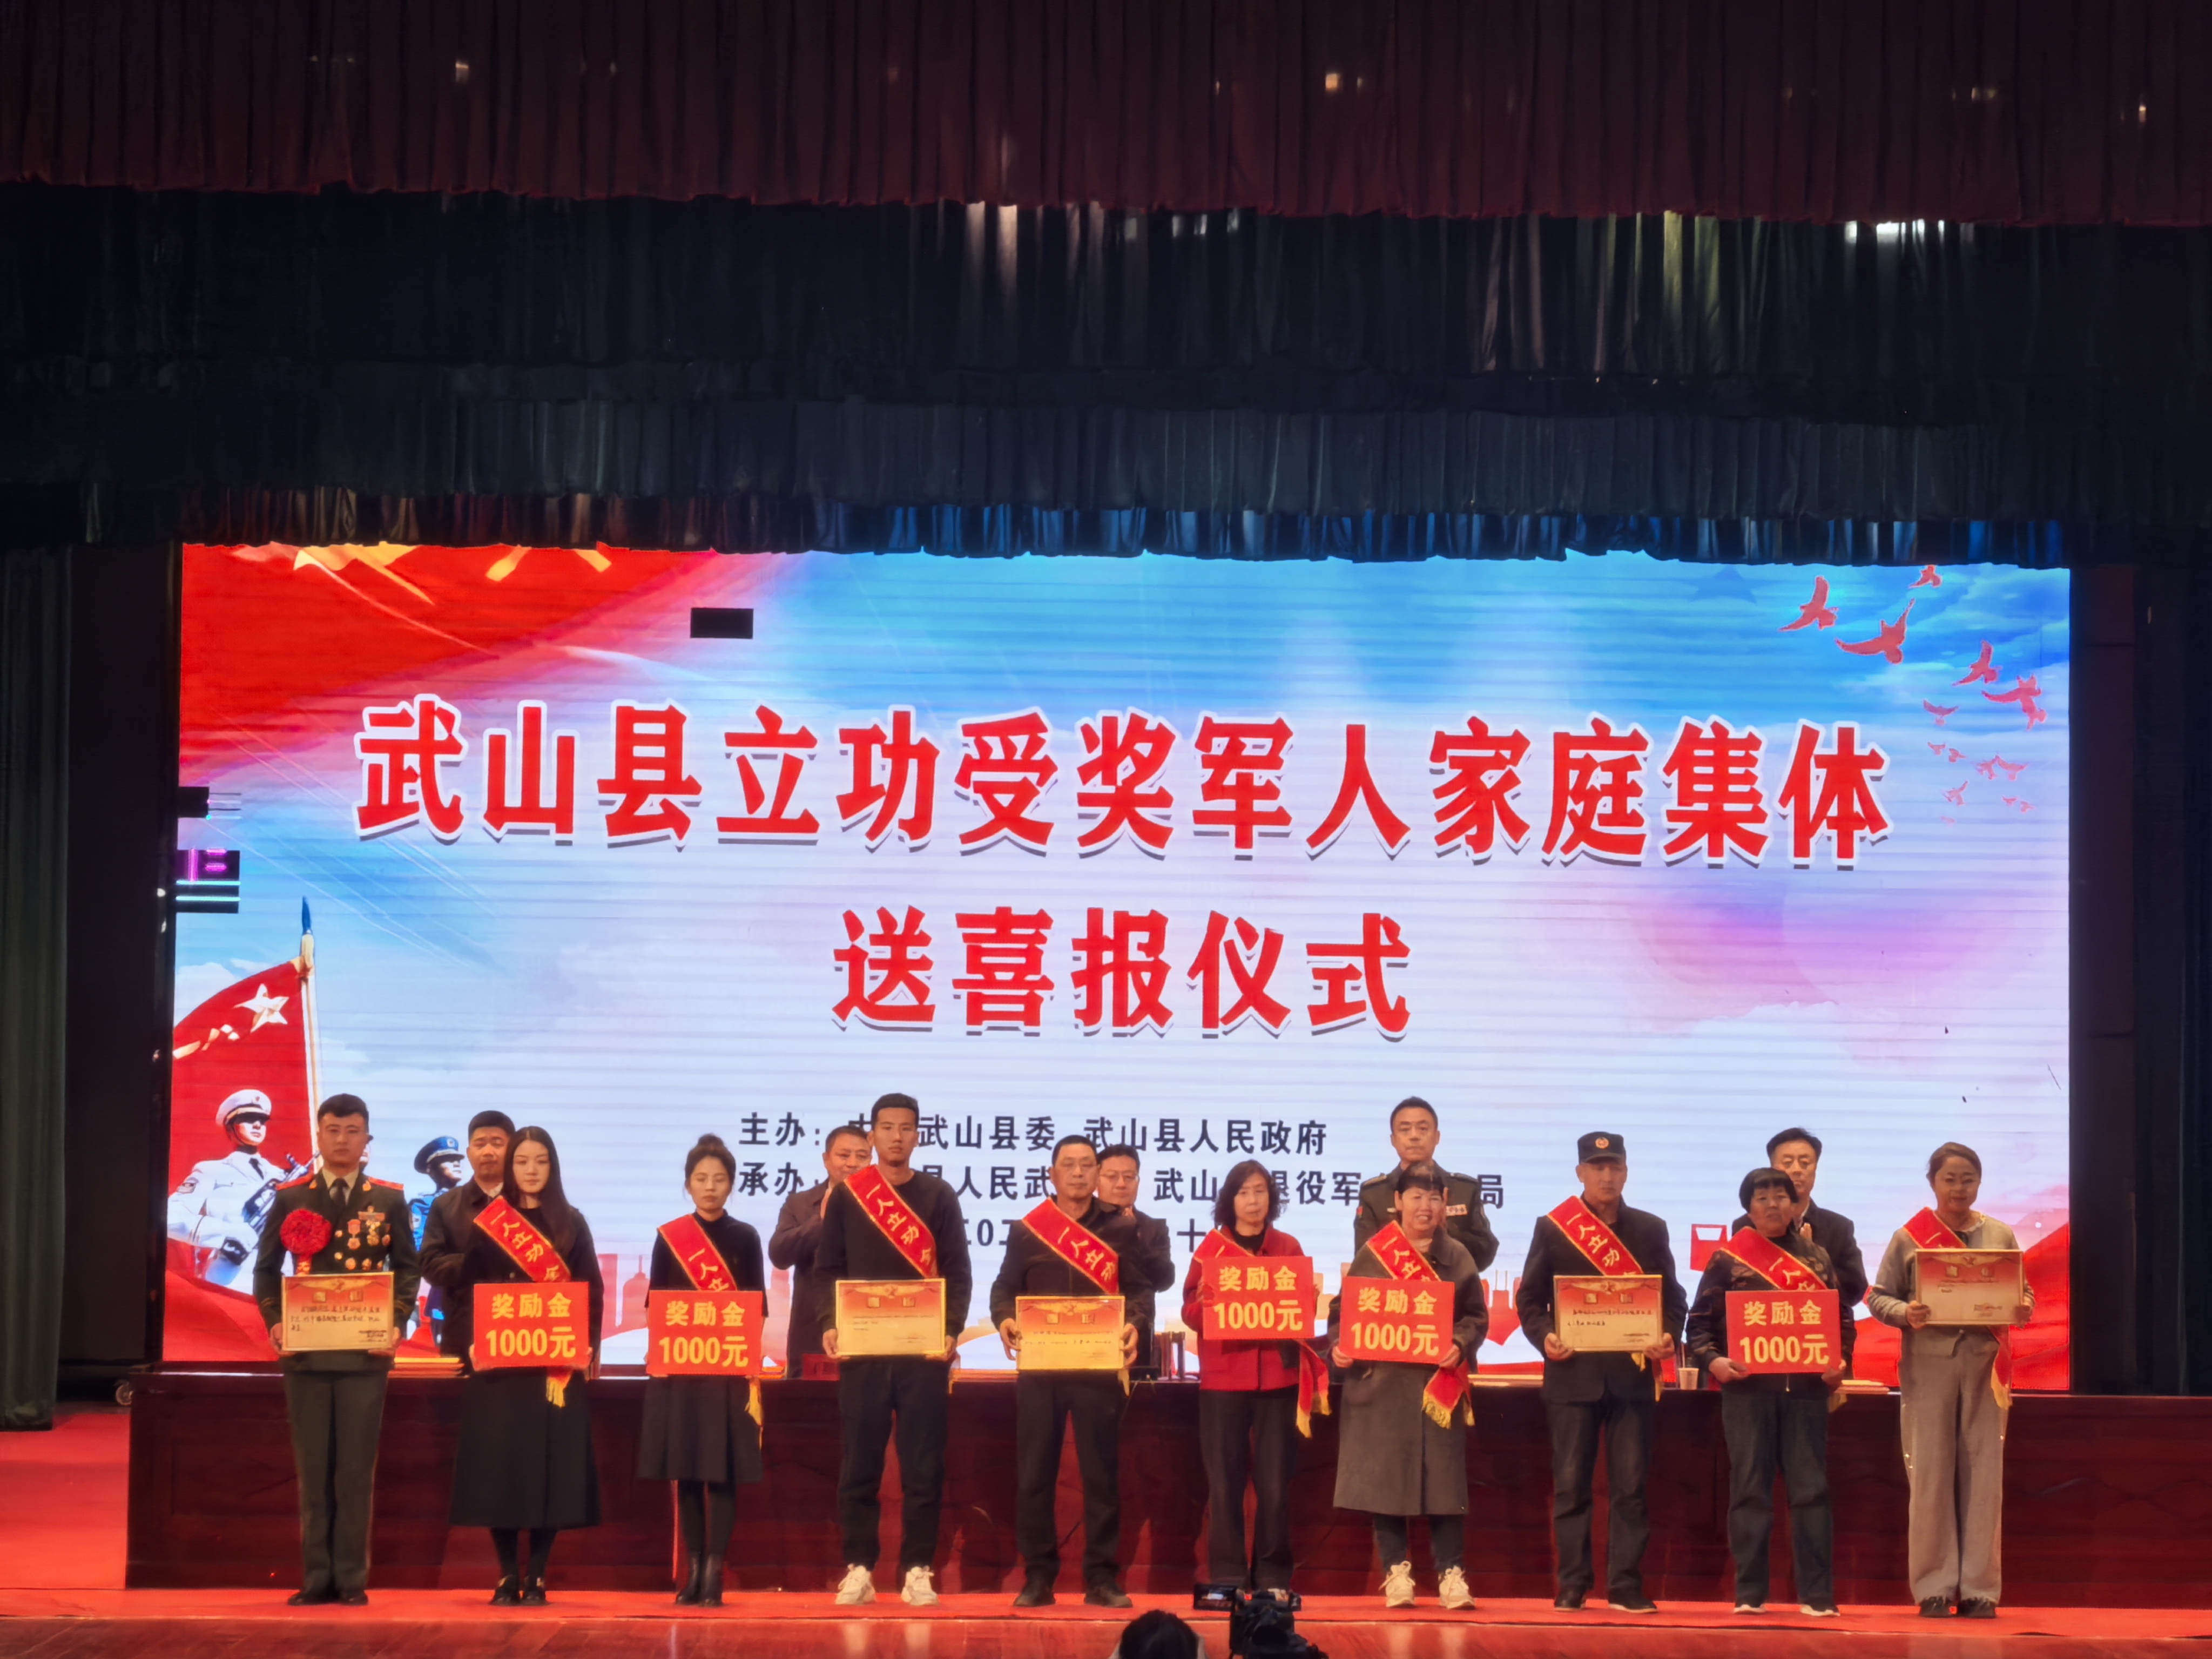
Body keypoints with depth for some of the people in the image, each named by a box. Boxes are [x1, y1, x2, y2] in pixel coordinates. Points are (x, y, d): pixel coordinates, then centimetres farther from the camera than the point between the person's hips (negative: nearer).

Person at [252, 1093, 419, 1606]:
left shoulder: (389, 1199, 8)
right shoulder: (290, 1198, 8)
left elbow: (405, 1267, 9)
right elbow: (267, 1267, 10)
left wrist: (396, 1323, -5)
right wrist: (274, 1322, -5)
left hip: (365, 1353, -1)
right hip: (305, 1352, 1)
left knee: (356, 1470, 0)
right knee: (313, 1470, 4)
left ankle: (352, 1578, 6)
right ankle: (316, 1577, 9)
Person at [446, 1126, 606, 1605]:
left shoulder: (571, 1223, 9)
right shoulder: (488, 1222, 7)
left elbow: (593, 1291, 6)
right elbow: (466, 1287, 6)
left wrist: (589, 1347, -5)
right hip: (500, 1363, 0)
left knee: (551, 1463, -3)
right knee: (499, 1461, -3)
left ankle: (536, 1575, 3)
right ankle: (507, 1575, 5)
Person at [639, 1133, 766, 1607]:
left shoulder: (745, 1239, 5)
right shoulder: (668, 1238, 6)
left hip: (730, 1369, -1)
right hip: (678, 1368, 1)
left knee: (723, 1470, -4)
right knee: (685, 1471, 3)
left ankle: (715, 1570, -3)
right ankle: (693, 1568, 10)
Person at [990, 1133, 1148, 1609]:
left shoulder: (1121, 1230, 8)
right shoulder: (1027, 1230, 9)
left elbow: (1140, 1289, 5)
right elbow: (1005, 1289, 8)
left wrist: (1134, 1324, -16)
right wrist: (1005, 1321, -13)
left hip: (1100, 1368, 0)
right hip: (1039, 1367, 0)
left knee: (1102, 1472, 0)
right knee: (1034, 1473, 1)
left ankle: (1102, 1576, 7)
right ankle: (1038, 1577, 8)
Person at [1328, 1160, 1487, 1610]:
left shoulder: (1457, 1257, 9)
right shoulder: (1373, 1252, 4)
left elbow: (1477, 1316, 8)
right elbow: (1345, 1309, 5)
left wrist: (1460, 1346, -10)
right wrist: (1340, 1345, -13)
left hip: (1440, 1383, 1)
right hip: (1383, 1383, -1)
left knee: (1445, 1479, -1)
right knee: (1386, 1478, 0)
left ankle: (1451, 1574, 5)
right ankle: (1396, 1573, 9)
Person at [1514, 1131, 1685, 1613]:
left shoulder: (1651, 1230, 11)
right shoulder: (1552, 1228, 6)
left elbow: (1672, 1297, 11)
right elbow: (1529, 1298, 5)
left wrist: (1669, 1337, -8)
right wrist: (1544, 1337, -13)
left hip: (1633, 1374, 1)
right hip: (1573, 1373, -1)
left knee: (1630, 1484, 0)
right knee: (1570, 1483, 1)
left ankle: (1626, 1586, 5)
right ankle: (1572, 1585, 7)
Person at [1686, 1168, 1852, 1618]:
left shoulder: (1817, 1258, 11)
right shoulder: (1728, 1259, 5)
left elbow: (1842, 1318, 13)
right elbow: (1700, 1321, 4)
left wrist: (1841, 1362, -3)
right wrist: (1711, 1360, -13)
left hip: (1806, 1387, 2)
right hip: (1747, 1387, -1)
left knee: (1811, 1489, 0)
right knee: (1750, 1489, 1)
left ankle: (1817, 1594, 4)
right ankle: (1750, 1593, 6)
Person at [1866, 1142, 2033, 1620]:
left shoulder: (2001, 1236, 11)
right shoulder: (1909, 1237, 5)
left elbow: (2023, 1291, 13)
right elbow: (1878, 1297, 4)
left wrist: (2024, 1309, -9)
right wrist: (1905, 1313, -16)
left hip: (1985, 1365, 2)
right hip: (1929, 1363, -2)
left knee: (1983, 1472, 0)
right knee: (1931, 1472, -2)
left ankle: (1979, 1588, 4)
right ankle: (1934, 1586, 2)